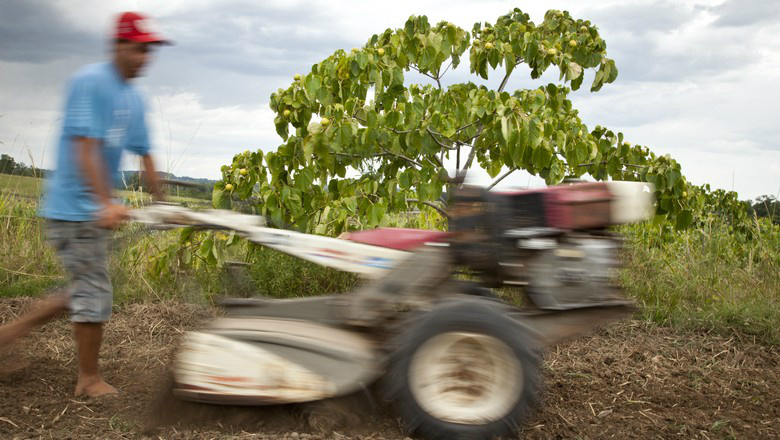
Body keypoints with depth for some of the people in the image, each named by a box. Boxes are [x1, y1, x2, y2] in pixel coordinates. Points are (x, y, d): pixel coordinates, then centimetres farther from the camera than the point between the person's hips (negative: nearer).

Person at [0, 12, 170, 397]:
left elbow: (144, 155, 17)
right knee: (94, 293, -2)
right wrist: (106, 203, -31)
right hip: (74, 207, -9)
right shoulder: (90, 82, -15)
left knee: (84, 290, 17)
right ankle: (89, 380, 13)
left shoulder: (133, 98, 12)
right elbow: (84, 149, -24)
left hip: (95, 209, 9)